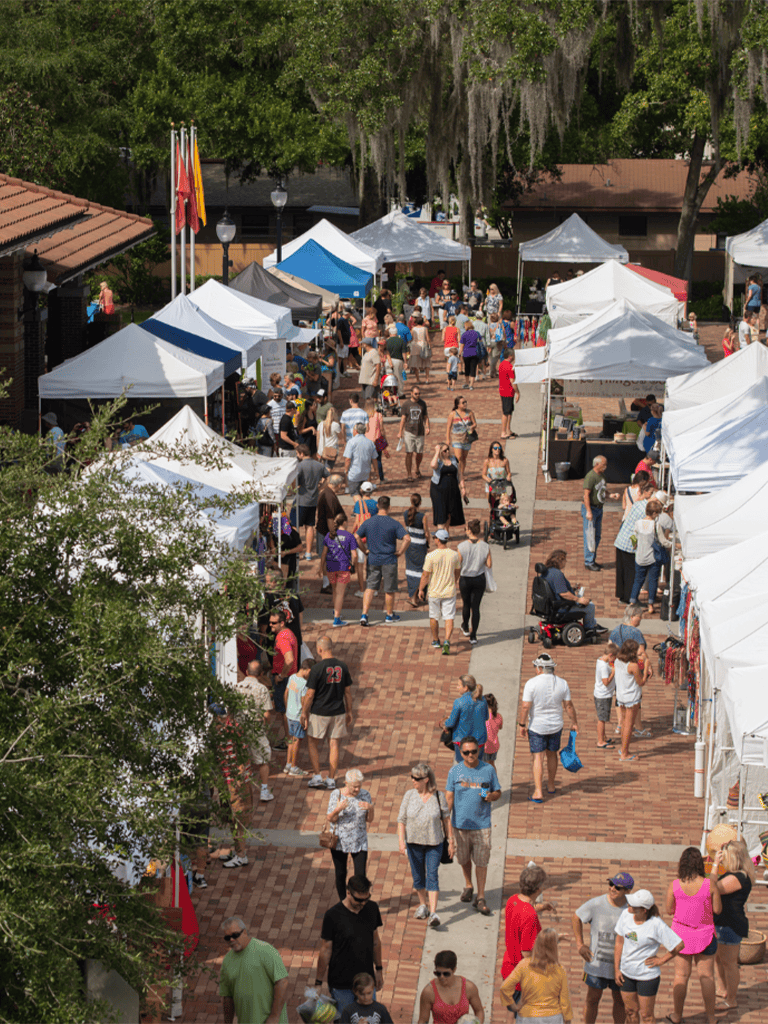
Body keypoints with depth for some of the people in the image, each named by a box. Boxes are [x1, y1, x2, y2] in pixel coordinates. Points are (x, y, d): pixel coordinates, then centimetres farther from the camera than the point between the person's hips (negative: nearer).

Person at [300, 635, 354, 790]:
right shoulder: (342, 667, -1)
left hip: (319, 713, -4)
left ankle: (317, 776, 11)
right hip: (338, 713, 4)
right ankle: (331, 780, 13)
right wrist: (349, 712, 16)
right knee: (334, 745, 9)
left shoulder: (317, 668, -15)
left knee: (313, 743, 14)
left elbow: (309, 694, -11)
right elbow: (347, 692, 6)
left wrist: (304, 713, 0)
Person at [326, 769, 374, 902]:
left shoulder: (365, 795, -4)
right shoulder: (336, 795, -10)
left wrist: (370, 809, -20)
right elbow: (330, 819, -8)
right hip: (340, 840, -1)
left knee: (360, 875, -5)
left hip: (359, 842, 1)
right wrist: (338, 809, -27)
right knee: (340, 874, 10)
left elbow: (369, 820, 1)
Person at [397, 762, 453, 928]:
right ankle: (423, 904, 35)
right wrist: (401, 841, -12)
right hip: (414, 843, 2)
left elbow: (446, 819, 3)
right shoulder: (409, 796, -4)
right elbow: (401, 820, -2)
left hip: (434, 843, -2)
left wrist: (451, 841, 5)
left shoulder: (438, 796, -6)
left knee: (432, 876, -9)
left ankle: (433, 914, -12)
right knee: (418, 877, 12)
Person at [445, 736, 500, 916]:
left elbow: (498, 793, 7)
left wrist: (491, 796, -15)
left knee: (481, 861, -1)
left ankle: (480, 897, 9)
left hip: (481, 825, -1)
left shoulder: (488, 770, -1)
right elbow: (449, 797, 3)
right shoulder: (455, 771, -1)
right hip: (460, 824, 1)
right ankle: (468, 886, 40)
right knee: (464, 859, 15)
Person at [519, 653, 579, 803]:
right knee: (552, 754, 20)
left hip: (536, 727, -4)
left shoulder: (532, 683, -16)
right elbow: (569, 706, 0)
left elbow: (525, 706, -17)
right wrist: (574, 723, 11)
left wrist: (522, 724, -7)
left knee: (538, 757, 0)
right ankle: (551, 785, 34)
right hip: (556, 726, 4)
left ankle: (538, 792, -5)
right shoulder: (562, 683, -4)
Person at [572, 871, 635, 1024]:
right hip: (597, 963, 0)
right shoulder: (596, 904, -16)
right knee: (592, 999, 12)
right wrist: (580, 944, -2)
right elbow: (576, 918, 2)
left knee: (620, 1001, 15)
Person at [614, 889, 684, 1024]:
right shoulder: (626, 915, -10)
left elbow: (679, 945, -14)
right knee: (631, 1012, 18)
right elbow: (619, 942, 2)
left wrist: (662, 960, -8)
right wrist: (616, 969, 4)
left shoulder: (656, 925, -23)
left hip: (647, 976, -4)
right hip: (627, 973, 4)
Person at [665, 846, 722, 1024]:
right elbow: (717, 909, -7)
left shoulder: (674, 885, -14)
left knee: (681, 976, 13)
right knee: (706, 976, 11)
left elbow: (669, 910, -5)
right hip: (704, 935, -1)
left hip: (681, 934, 1)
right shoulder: (710, 884, -17)